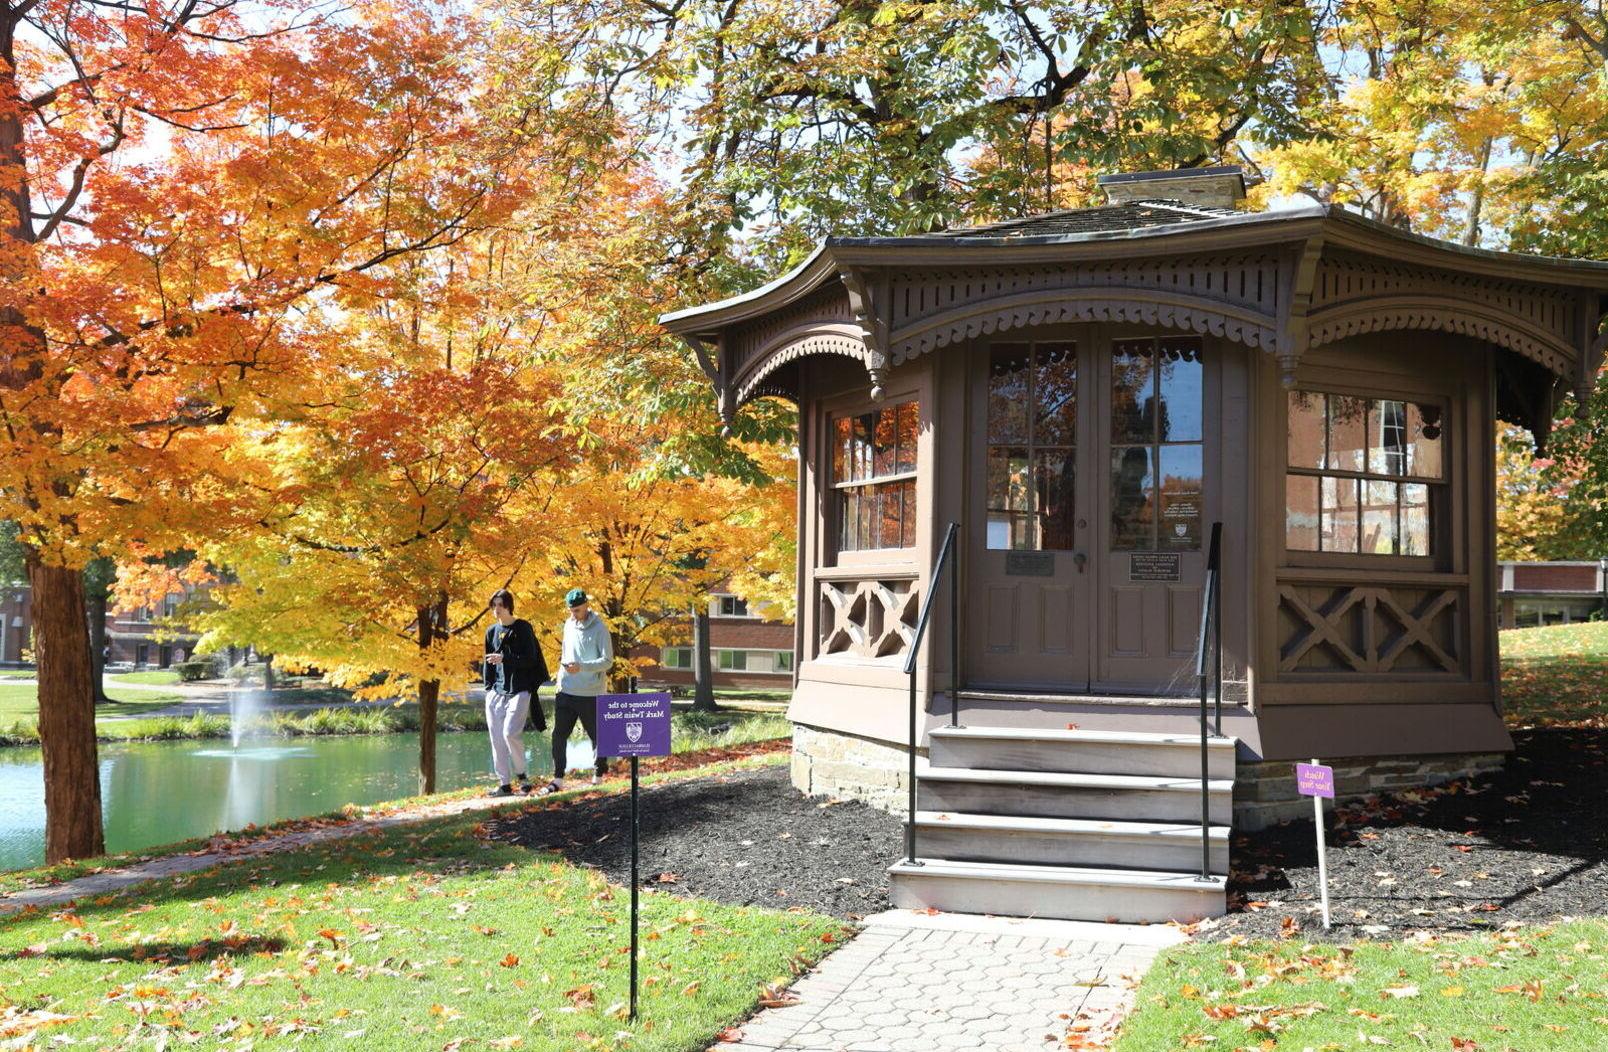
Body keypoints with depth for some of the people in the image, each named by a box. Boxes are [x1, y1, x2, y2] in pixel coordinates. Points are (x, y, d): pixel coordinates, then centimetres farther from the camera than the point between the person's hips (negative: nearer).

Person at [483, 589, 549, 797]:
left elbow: (530, 659, -8)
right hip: (496, 692, 6)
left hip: (519, 690, -5)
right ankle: (504, 783, 7)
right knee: (497, 738, 1)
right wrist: (489, 688, 11)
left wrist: (504, 658, -17)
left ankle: (521, 773, 2)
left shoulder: (523, 628, -2)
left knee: (511, 732, -19)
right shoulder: (492, 632, 14)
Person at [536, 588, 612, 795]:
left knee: (596, 735, 7)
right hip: (566, 691, 5)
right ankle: (558, 779, 3)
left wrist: (582, 667, -25)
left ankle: (599, 774, 22)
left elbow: (608, 660, -14)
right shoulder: (569, 624, 10)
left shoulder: (599, 628, -10)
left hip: (590, 693, -5)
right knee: (559, 735, 0)